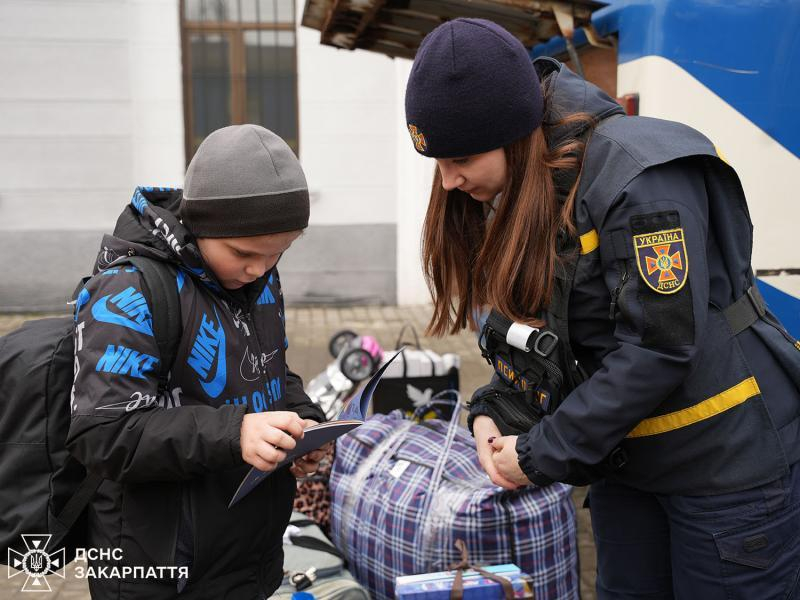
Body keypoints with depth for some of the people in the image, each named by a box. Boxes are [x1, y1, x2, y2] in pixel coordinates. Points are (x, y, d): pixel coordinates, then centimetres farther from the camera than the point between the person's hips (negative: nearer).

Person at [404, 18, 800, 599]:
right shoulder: (520, 191, 1)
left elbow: (659, 347, -26)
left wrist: (541, 454, -19)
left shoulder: (638, 173, -24)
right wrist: (492, 414, -10)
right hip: (627, 462, 7)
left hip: (732, 461, -7)